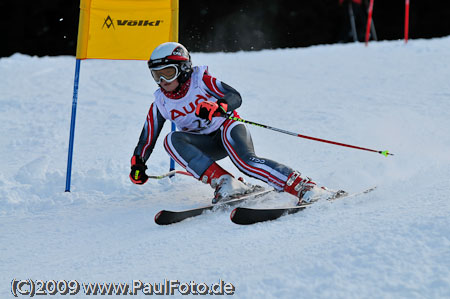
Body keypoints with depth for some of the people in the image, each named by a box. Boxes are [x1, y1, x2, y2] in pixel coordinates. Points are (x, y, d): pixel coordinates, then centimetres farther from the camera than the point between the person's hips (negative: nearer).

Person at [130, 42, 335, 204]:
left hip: (228, 127, -4)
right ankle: (223, 182, -37)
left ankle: (304, 186, -42)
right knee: (172, 140, -27)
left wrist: (217, 107, -40)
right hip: (207, 144, 4)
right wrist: (138, 164, -3)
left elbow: (235, 97, -20)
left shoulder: (201, 81, -11)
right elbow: (147, 138, 10)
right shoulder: (160, 104, 1)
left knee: (245, 161, -37)